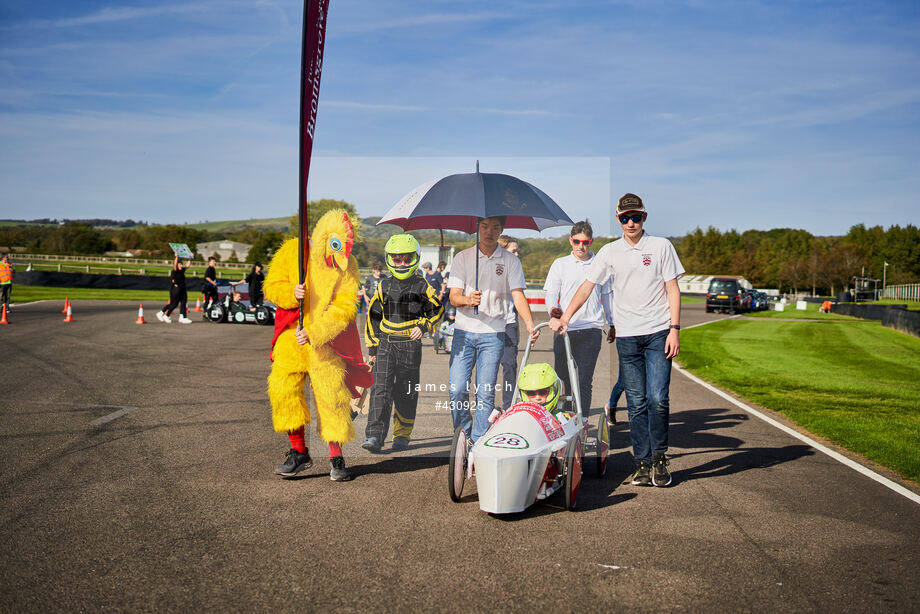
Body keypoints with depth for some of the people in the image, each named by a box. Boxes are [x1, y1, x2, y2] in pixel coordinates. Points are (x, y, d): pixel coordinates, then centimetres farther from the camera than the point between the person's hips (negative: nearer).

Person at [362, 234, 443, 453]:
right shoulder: (384, 287, 8)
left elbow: (437, 311, 9)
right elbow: (373, 317, 14)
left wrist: (423, 326, -11)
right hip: (385, 344, 1)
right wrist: (372, 348, 10)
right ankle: (374, 435, -16)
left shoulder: (422, 287, 3)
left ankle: (402, 435, 20)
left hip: (411, 346, -1)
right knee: (381, 389, -11)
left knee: (406, 393, 6)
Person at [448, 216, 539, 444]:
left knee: (486, 393, -4)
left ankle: (479, 443, 5)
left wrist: (529, 323, -20)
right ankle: (464, 433, 16)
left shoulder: (510, 261, 6)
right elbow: (453, 296, 0)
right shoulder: (462, 258, 7)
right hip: (464, 332, 1)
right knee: (457, 389, -5)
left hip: (493, 334, -1)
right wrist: (468, 299, -23)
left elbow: (518, 296, -3)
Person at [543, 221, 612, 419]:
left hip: (591, 330, -1)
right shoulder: (560, 264, 9)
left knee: (583, 380, -7)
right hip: (564, 328, 1)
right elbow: (551, 293, 5)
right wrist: (553, 309, -17)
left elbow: (606, 295, 17)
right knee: (562, 377, 5)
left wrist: (611, 324, 17)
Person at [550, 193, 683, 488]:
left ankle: (659, 459, 7)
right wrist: (564, 317, -5)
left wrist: (674, 329, -4)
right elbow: (587, 286, 6)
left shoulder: (661, 246, 5)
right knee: (636, 403, 3)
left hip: (658, 334, -2)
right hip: (627, 336, 2)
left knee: (657, 399, -10)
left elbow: (673, 289, 4)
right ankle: (643, 464, 9)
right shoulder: (610, 252, 9)